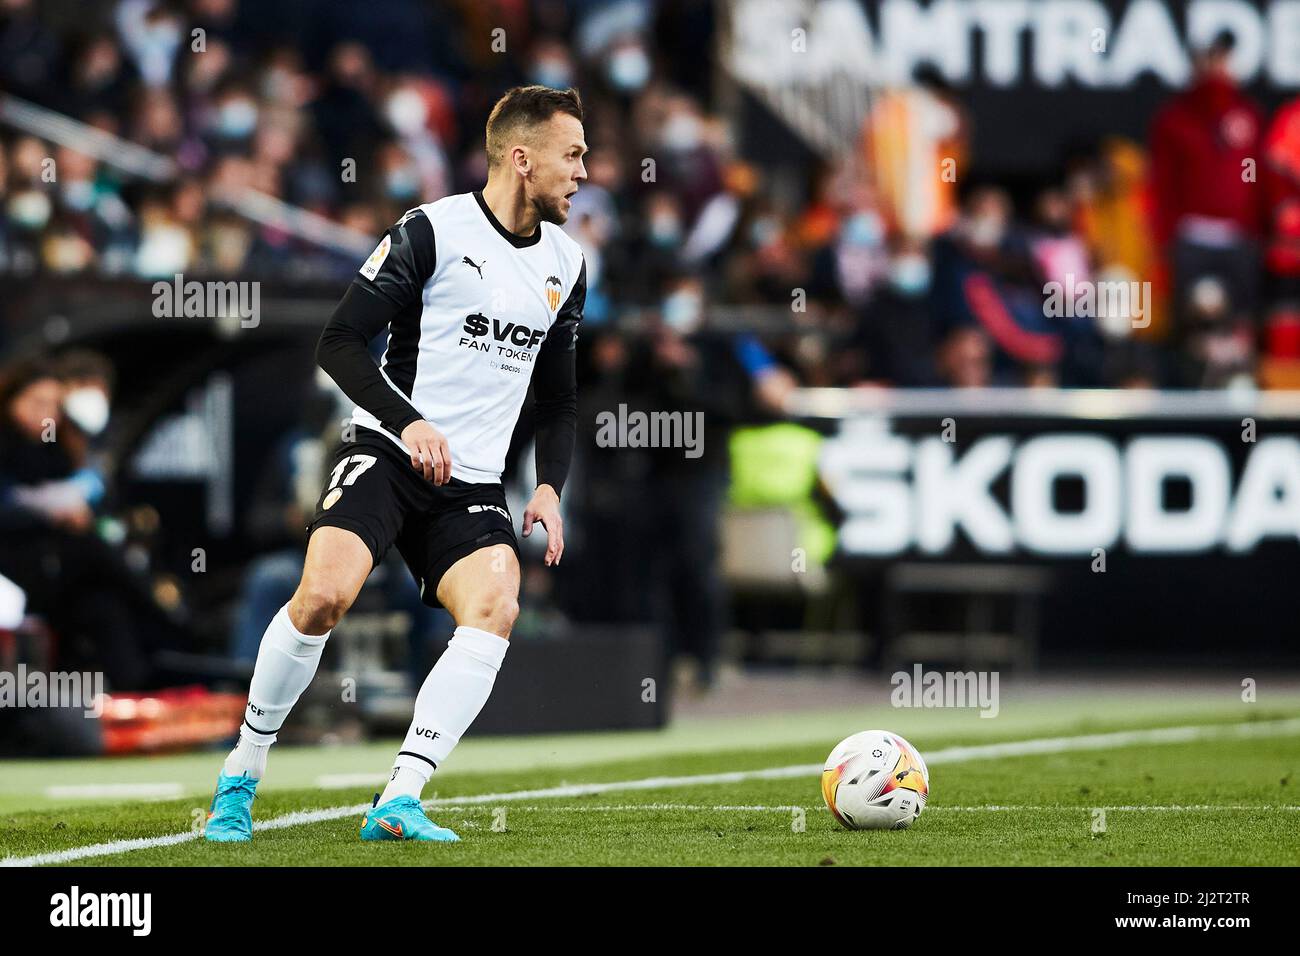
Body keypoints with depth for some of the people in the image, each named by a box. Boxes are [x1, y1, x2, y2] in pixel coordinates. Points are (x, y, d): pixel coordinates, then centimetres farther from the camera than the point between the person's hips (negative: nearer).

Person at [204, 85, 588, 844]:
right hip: (387, 455, -5)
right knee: (326, 593, -25)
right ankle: (242, 775, -4)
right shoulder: (433, 231, -6)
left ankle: (399, 801, -23)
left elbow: (559, 399, 23)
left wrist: (550, 488, 8)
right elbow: (341, 342, -8)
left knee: (497, 605, -23)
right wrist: (409, 421, -20)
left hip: (474, 484, 5)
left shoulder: (567, 265, 13)